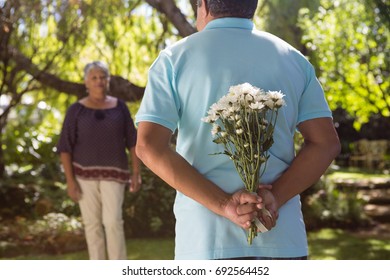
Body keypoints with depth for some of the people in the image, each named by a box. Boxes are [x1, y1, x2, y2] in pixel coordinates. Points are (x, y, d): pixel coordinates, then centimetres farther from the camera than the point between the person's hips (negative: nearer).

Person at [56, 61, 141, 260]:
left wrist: (136, 172, -3)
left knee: (113, 221, -12)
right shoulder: (76, 110, -5)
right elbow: (65, 147, -6)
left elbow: (133, 141, 4)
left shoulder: (119, 106, 1)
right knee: (92, 223, 4)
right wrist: (70, 180, -11)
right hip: (85, 173, 0)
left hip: (113, 174, 0)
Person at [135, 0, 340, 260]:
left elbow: (150, 146, -10)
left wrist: (223, 205, -13)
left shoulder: (175, 58, 2)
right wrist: (274, 199, -9)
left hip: (206, 239, -2)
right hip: (282, 239, 2)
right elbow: (326, 143, 0)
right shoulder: (293, 59, 9)